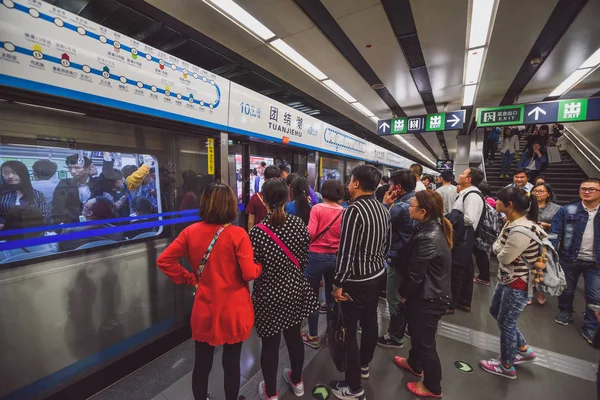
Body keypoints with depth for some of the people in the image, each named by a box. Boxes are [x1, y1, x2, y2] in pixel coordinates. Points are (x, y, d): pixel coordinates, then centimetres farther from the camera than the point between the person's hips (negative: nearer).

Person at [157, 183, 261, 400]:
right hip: (233, 310, -3)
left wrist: (190, 279, 4)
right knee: (231, 362, 18)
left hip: (204, 309, 4)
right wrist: (260, 265, -1)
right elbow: (250, 273, -21)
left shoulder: (191, 231, -7)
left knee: (202, 362, 23)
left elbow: (164, 260, -2)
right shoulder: (237, 234, -20)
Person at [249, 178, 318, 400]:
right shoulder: (298, 223, -11)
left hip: (269, 294, -3)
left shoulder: (258, 231, -21)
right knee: (294, 336, 23)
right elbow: (304, 258, -1)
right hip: (295, 289, 4)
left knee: (270, 343, 16)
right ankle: (297, 381, 47)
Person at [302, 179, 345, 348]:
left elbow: (310, 233, -20)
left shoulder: (317, 208, -12)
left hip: (317, 256, -3)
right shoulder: (344, 212, -5)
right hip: (336, 257, 4)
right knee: (332, 297, 20)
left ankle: (313, 336, 25)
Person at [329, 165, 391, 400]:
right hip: (377, 275, 8)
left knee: (350, 331, 7)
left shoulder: (354, 210, -24)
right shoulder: (382, 209, 1)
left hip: (357, 280, -8)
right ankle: (364, 365, 46)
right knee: (369, 322, 23)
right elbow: (387, 243, 11)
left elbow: (346, 251, -25)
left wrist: (338, 283, -16)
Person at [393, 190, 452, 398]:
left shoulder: (428, 238, -32)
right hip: (429, 293, 9)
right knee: (416, 331, 28)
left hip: (429, 298, -9)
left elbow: (415, 274, -23)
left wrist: (403, 294, -6)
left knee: (426, 342, 13)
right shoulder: (433, 227, -1)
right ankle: (414, 363, 53)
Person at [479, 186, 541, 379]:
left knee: (505, 322, 8)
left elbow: (504, 257, -22)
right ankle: (524, 350, 41)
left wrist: (500, 251, -3)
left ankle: (507, 366, 30)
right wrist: (502, 250, -17)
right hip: (507, 277, 9)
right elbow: (497, 248, 3)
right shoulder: (512, 222, 1)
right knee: (495, 311, 23)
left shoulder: (521, 230, -29)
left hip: (519, 283, -9)